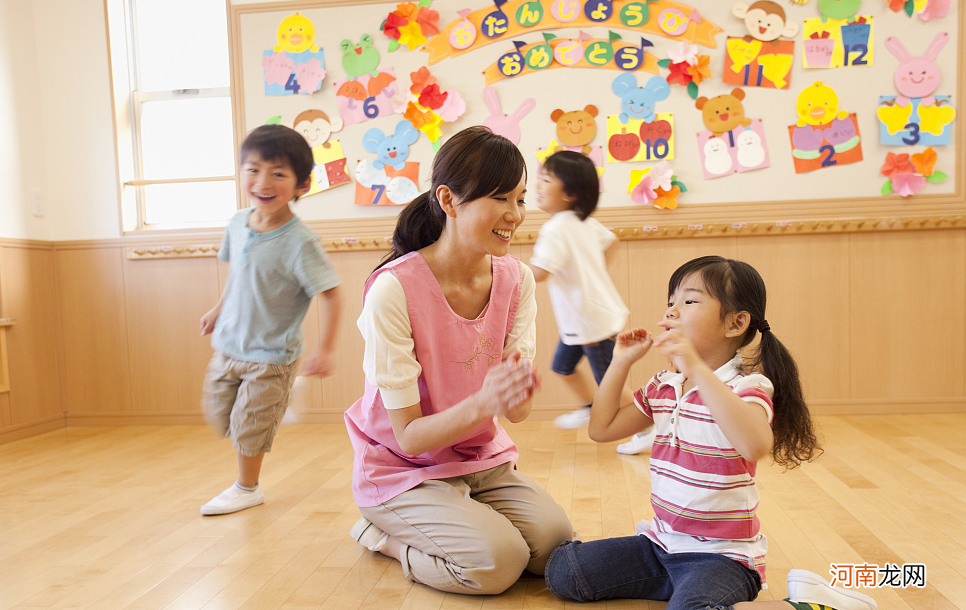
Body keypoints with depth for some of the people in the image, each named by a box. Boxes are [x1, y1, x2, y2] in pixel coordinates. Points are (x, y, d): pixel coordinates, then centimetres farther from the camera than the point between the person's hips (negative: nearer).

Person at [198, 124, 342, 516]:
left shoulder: (299, 242, -25)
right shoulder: (238, 223, -5)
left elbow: (331, 295, -23)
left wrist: (326, 348, -26)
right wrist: (219, 309, 20)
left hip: (270, 355, -6)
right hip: (229, 344, 7)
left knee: (248, 424, 5)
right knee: (217, 413, 17)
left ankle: (247, 488, 30)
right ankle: (275, 410, 42)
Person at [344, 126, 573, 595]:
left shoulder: (515, 279, -8)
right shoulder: (394, 290, -26)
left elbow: (517, 410, -10)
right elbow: (409, 436, -21)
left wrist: (518, 392, -35)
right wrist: (482, 404, -40)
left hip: (482, 459, 5)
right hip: (404, 469, -5)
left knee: (555, 541, -13)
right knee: (497, 561, -23)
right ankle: (381, 533, 5)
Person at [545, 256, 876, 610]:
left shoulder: (747, 387, -16)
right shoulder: (662, 388, 6)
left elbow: (755, 445, -38)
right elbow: (601, 428, 7)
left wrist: (697, 368, -42)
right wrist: (622, 362, 3)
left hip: (720, 554, -7)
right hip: (660, 541, 8)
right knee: (561, 570, 1)